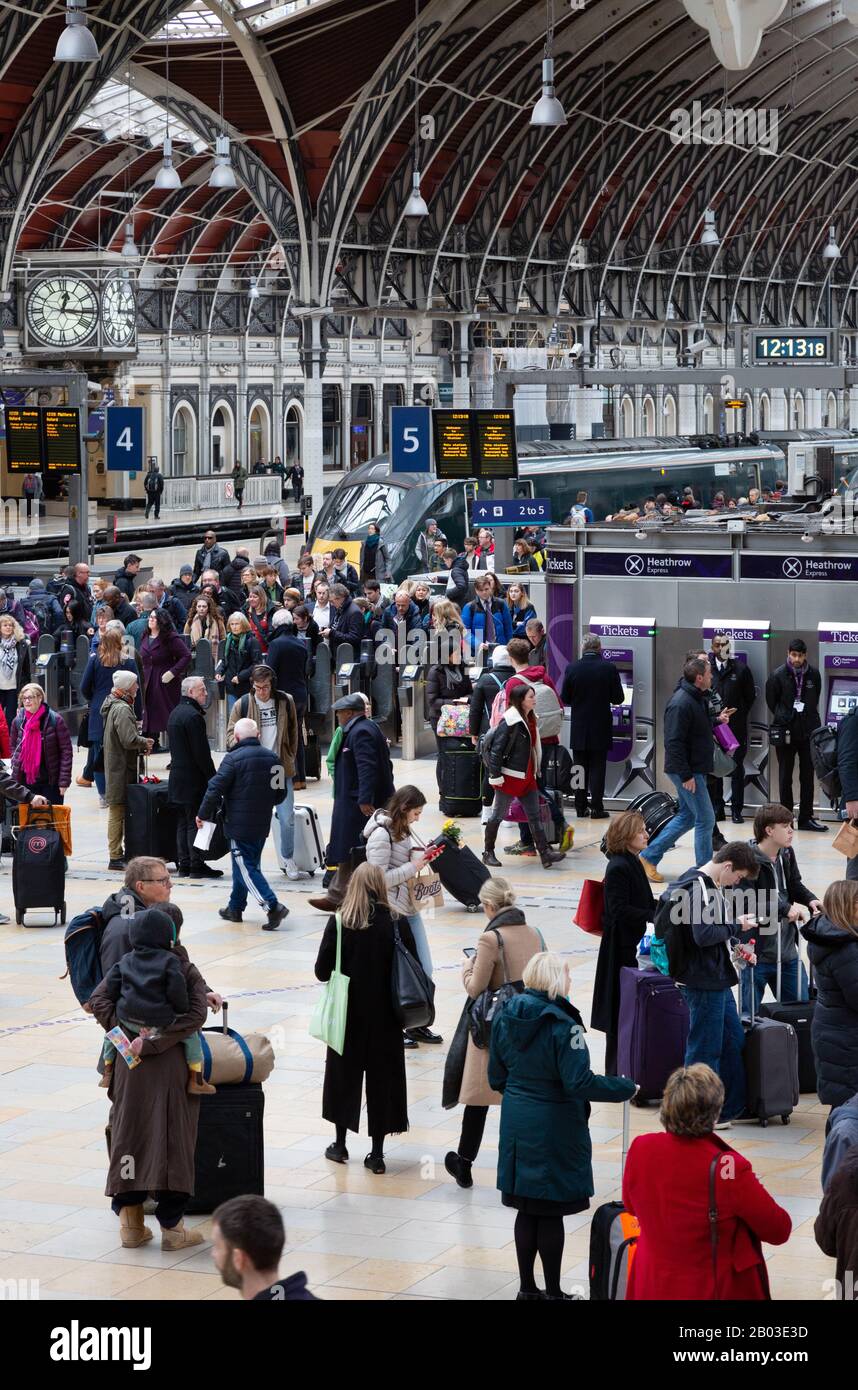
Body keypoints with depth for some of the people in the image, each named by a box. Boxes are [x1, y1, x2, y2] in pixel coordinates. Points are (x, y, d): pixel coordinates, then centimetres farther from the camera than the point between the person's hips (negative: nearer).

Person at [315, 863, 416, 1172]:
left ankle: (340, 1144, 26)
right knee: (382, 1077, 10)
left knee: (344, 1073, 17)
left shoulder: (340, 922, -13)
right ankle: (377, 1153, 12)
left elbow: (322, 971, -9)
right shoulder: (397, 923, -10)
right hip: (386, 1016, 1)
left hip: (349, 1013, 0)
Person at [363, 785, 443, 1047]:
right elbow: (380, 878, -21)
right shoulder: (381, 834, -18)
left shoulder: (402, 830, 9)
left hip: (410, 909, 9)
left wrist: (422, 857, 5)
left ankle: (417, 1025, 24)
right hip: (391, 912, -9)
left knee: (424, 969, 12)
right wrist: (413, 866, -18)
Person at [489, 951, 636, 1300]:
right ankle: (553, 1291, 14)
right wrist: (625, 1088, -9)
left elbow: (496, 1078, 8)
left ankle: (527, 1287, 22)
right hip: (554, 1127, -6)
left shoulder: (505, 1018, 1)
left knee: (526, 1210, 14)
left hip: (517, 1125, 6)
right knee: (551, 1213, 4)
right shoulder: (563, 1025, -19)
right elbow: (579, 1084, -21)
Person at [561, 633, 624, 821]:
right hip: (601, 728, -1)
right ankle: (597, 808, 1)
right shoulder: (609, 668, -10)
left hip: (579, 729, 1)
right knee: (597, 768, 3)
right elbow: (618, 698, -5)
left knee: (580, 768, 10)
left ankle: (581, 807, 11)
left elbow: (564, 698, -1)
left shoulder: (572, 668, -7)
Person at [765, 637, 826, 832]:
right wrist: (784, 719, 4)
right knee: (785, 778, 5)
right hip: (786, 733, -2)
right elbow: (771, 702, 3)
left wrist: (808, 717, 9)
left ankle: (806, 817, 14)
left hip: (809, 732, 2)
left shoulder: (813, 674, -1)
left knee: (807, 777, 7)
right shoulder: (778, 675, -7)